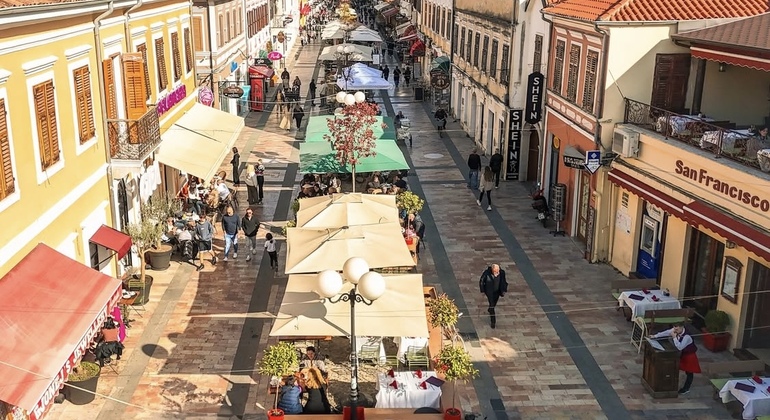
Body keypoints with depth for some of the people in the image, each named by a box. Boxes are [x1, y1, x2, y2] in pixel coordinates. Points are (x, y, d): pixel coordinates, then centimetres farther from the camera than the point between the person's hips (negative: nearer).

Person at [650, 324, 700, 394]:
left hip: (689, 356, -7)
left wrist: (674, 337, -42)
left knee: (689, 372, 9)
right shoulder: (676, 331, -15)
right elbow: (666, 333, -3)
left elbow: (679, 347, -42)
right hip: (682, 354, 8)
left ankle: (686, 389, 24)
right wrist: (655, 336, -3)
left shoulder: (687, 336, -36)